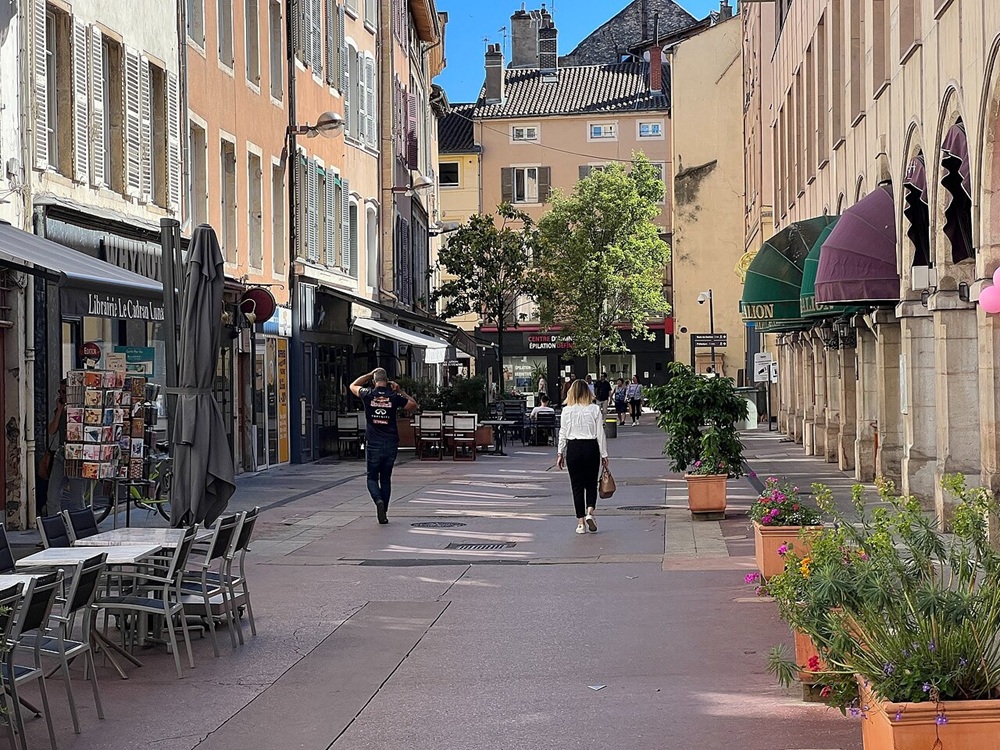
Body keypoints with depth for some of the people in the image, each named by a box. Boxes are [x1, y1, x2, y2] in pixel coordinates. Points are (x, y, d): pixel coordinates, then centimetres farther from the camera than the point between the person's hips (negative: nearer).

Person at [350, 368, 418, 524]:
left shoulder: (368, 394, -4)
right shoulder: (394, 397, -3)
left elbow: (353, 386, 18)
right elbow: (414, 405, 12)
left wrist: (370, 374, 18)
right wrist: (400, 391, 12)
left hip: (373, 445, -1)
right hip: (391, 445, 1)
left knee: (372, 478, 9)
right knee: (386, 479, 13)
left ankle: (378, 500, -20)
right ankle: (383, 514, 12)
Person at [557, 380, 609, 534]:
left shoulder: (567, 410, -3)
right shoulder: (595, 409, -3)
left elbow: (563, 433, 1)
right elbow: (600, 433, -2)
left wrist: (560, 453, 10)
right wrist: (604, 455, 4)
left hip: (573, 448, 0)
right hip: (591, 447, 0)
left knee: (577, 485, 7)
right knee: (591, 483, 15)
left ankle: (581, 522, 6)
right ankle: (590, 512, -8)